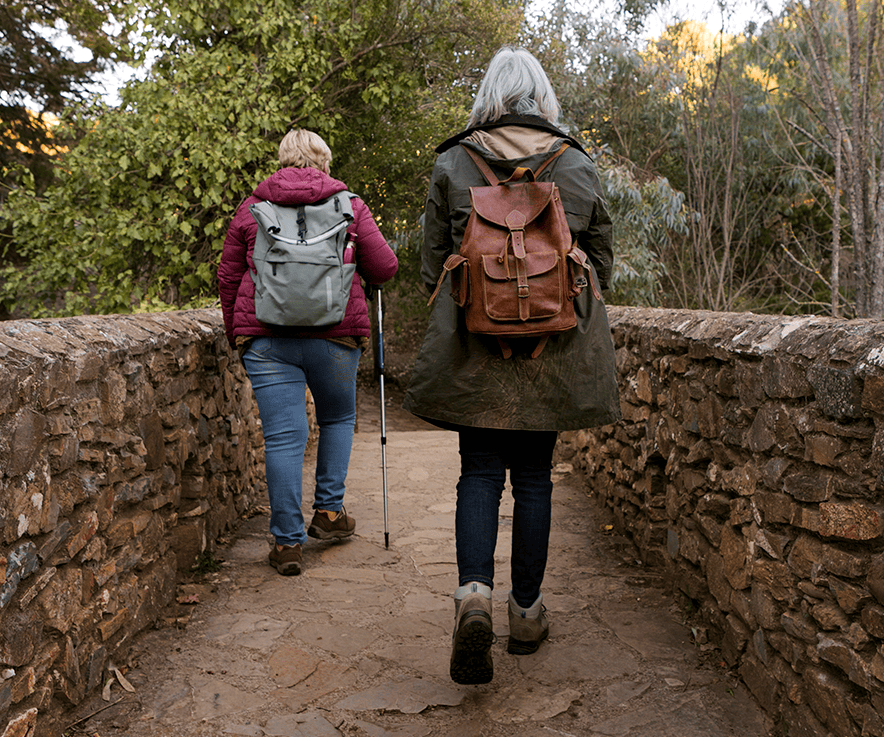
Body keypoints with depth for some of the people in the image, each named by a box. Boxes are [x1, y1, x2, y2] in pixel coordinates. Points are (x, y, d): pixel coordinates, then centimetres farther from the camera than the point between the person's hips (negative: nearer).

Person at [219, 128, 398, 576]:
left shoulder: (252, 206, 10)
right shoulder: (348, 205, 6)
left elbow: (227, 276, 13)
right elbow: (384, 268, 4)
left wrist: (235, 331, 24)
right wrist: (357, 273, 26)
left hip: (266, 337, 1)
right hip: (335, 333, 0)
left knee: (283, 435, 0)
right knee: (338, 419, 22)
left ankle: (287, 541, 3)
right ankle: (329, 511, 23)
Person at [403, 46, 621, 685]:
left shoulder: (452, 164, 1)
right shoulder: (579, 166, 4)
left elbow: (433, 264, 4)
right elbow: (602, 261, 9)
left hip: (473, 345, -1)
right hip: (554, 347, 1)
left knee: (480, 472, 7)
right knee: (534, 476, 10)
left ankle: (474, 592, -14)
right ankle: (527, 612, 18)